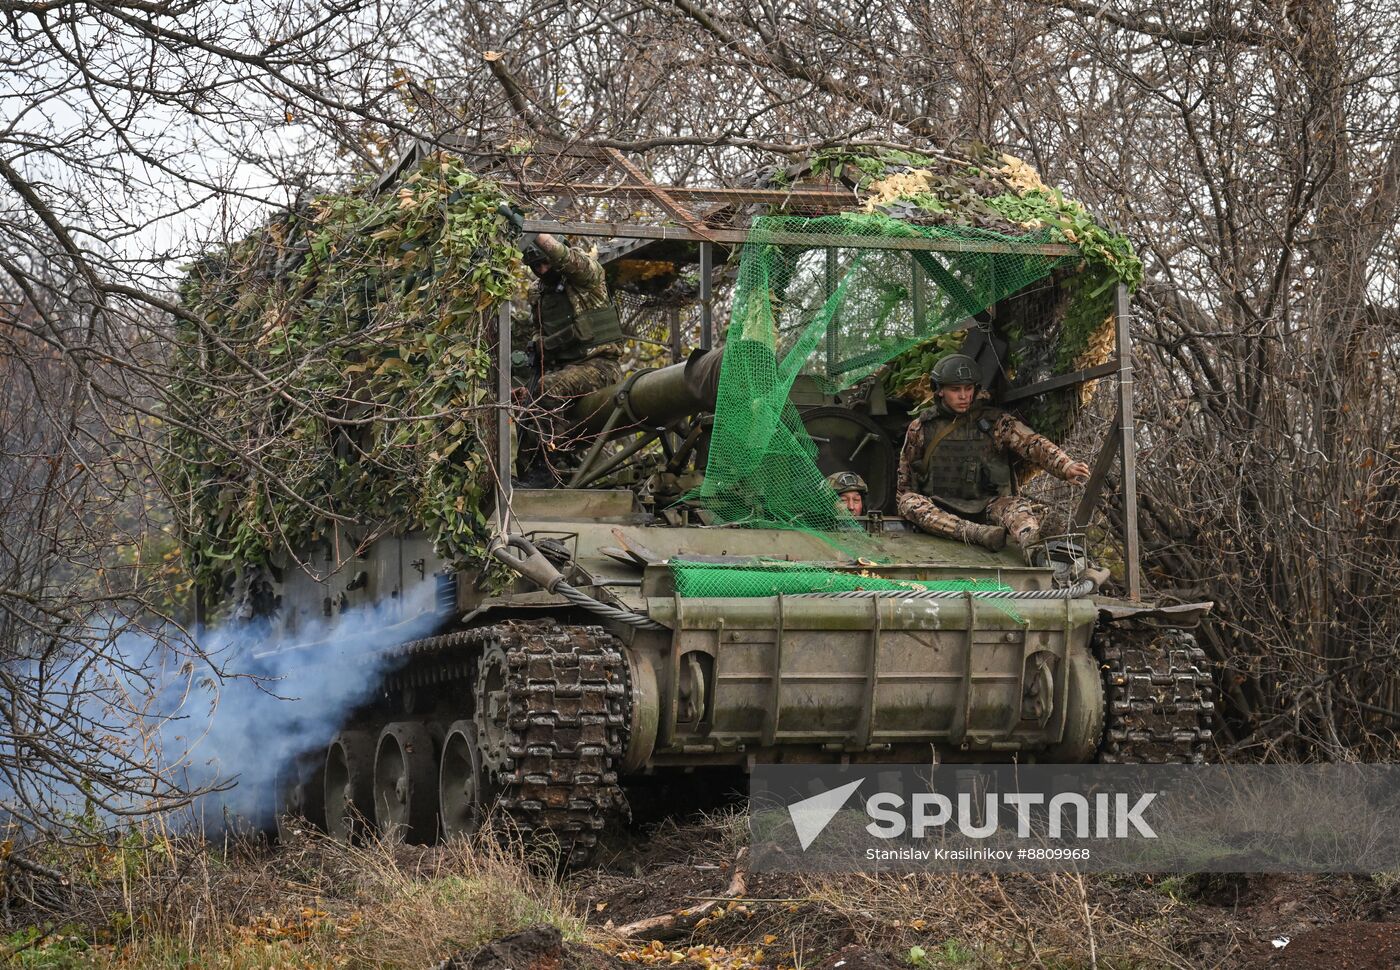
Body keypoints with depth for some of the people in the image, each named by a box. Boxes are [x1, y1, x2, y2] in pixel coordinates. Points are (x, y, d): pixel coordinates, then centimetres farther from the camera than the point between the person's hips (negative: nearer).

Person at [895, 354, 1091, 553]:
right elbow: (904, 479, 17)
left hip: (984, 506, 0)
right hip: (939, 509, 0)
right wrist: (908, 501, 0)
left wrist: (1066, 466, -30)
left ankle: (1031, 547, -63)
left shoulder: (994, 422, 2)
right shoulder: (920, 428, 6)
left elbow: (1032, 444, -14)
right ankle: (977, 534, -46)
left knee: (1018, 506, -28)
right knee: (909, 502, -29)